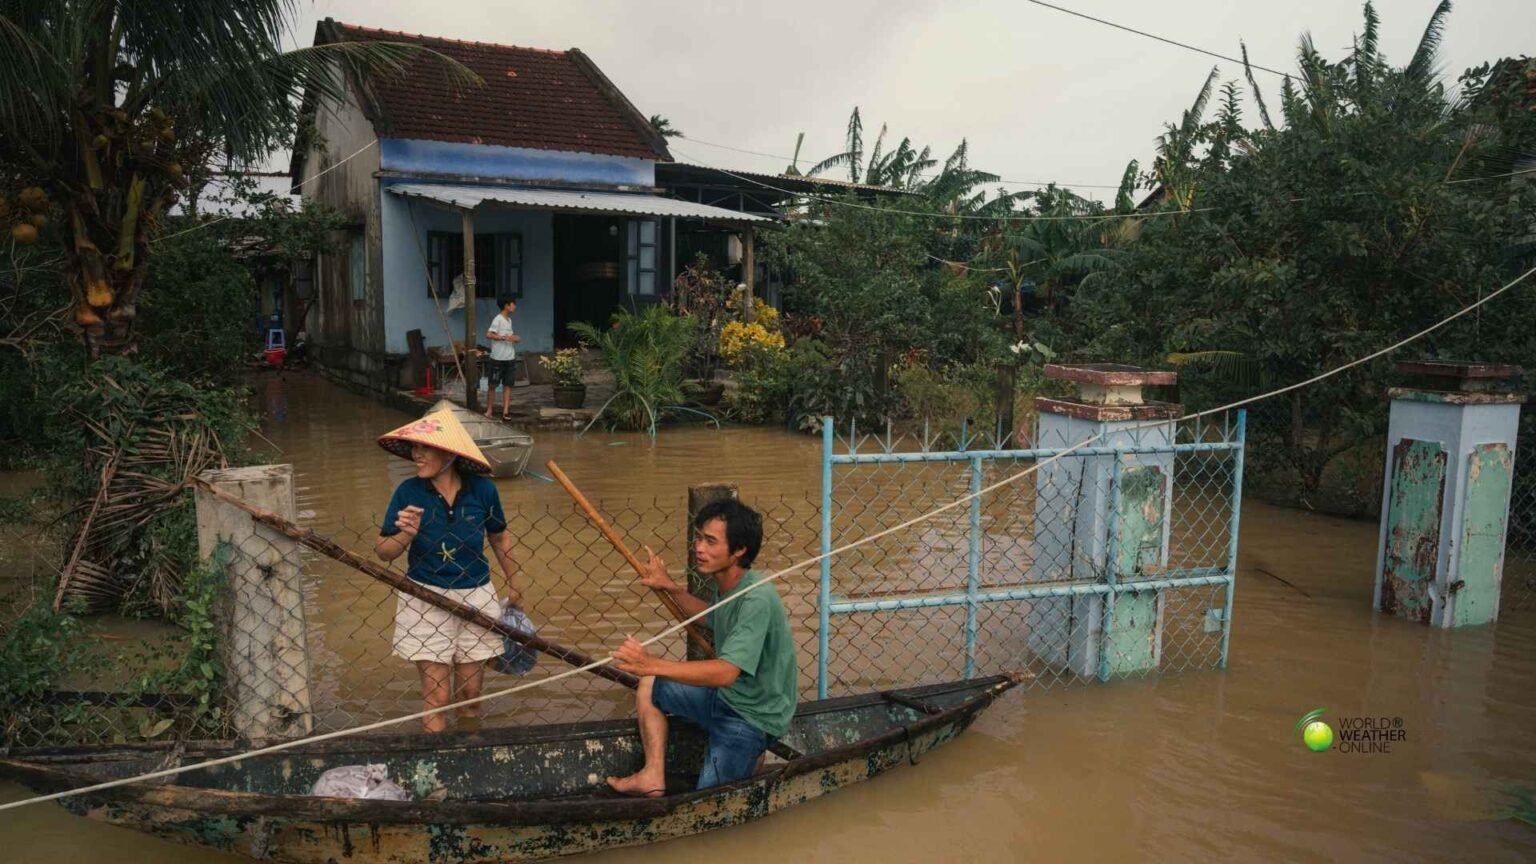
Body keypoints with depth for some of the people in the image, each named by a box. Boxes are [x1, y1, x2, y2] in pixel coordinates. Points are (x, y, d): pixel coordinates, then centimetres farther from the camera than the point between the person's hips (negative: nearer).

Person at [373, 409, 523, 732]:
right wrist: (405, 535, -28)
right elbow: (382, 552, -7)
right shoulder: (408, 491, -11)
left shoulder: (482, 489, -9)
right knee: (437, 696, 1)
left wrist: (513, 585, 16)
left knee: (470, 693, 13)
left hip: (475, 597, 1)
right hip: (425, 599, -1)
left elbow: (499, 538, 8)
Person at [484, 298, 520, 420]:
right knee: (492, 385, 2)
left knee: (508, 385, 3)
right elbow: (488, 335, -19)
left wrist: (515, 338, 4)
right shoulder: (498, 319, -11)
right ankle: (489, 411, 11)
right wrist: (504, 337, -23)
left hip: (509, 358, 7)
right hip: (497, 358, -7)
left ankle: (505, 412, 3)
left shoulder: (509, 320, 14)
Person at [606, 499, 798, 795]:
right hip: (723, 695, 9)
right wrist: (670, 587, 11)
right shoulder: (726, 585, -1)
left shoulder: (757, 600, -30)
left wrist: (653, 664, -44)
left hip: (751, 716, -9)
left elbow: (725, 673, -38)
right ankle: (654, 775, 4)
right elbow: (712, 616, 24)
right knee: (648, 686, 8)